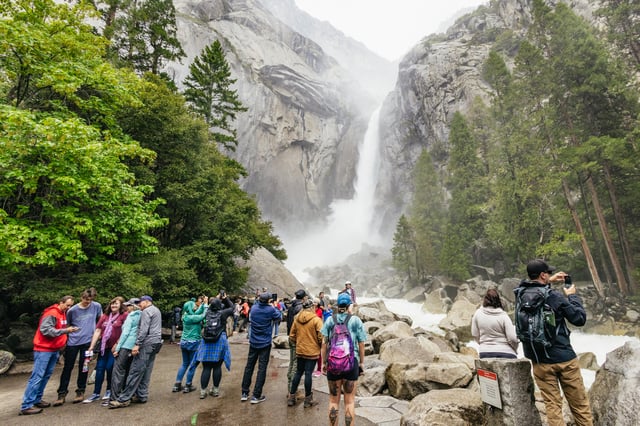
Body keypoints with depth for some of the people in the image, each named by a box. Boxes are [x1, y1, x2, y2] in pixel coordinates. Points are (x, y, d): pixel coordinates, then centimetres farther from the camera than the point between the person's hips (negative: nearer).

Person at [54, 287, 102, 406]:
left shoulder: (97, 306, -3)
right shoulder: (72, 310, -4)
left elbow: (100, 320, 11)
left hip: (87, 341, 0)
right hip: (72, 341, 0)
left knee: (83, 367, 8)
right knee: (67, 367, 5)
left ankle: (80, 391, 21)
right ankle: (62, 393, 17)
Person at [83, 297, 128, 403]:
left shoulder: (124, 315, -8)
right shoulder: (105, 316, 10)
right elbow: (97, 331, 9)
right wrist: (92, 346, 5)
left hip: (115, 347, -5)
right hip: (104, 346, 5)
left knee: (110, 367, -4)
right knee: (99, 368, 7)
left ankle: (109, 390, 19)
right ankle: (96, 394, 20)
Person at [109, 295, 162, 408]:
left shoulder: (146, 311, -6)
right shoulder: (157, 311, 23)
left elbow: (144, 330, -17)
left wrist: (137, 344, -19)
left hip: (147, 343, -9)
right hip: (156, 343, 9)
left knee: (136, 370, -7)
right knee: (146, 371, 10)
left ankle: (124, 399, -5)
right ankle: (142, 395, 12)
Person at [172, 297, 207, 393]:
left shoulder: (186, 316, 1)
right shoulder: (192, 318, -22)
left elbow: (198, 312, 0)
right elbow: (203, 316, -20)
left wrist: (203, 303, -4)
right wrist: (205, 304, -11)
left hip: (184, 342, 8)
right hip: (193, 343, -8)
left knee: (185, 363, 19)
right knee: (193, 364, 7)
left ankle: (177, 385, 22)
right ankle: (188, 386, 16)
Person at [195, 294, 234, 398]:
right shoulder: (223, 313, -8)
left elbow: (211, 307, 22)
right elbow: (232, 307, 9)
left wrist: (217, 299, 23)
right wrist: (225, 299, 11)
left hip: (207, 342, 2)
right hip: (220, 341, -2)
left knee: (206, 368, 7)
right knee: (217, 367, 8)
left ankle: (203, 391, 12)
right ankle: (215, 390, 18)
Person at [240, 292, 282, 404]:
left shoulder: (254, 308, -4)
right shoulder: (270, 310, -16)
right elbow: (279, 316, 2)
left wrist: (259, 301, 13)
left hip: (253, 343, 4)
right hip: (265, 343, -4)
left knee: (249, 366, 14)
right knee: (262, 368, 3)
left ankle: (244, 393, 22)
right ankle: (256, 396, 6)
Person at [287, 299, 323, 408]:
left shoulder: (297, 319, -1)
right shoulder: (316, 320, -15)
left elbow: (292, 336, 5)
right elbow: (321, 337, -15)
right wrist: (321, 346, 5)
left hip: (300, 351, 5)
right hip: (312, 351, -4)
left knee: (298, 373, 17)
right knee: (308, 374, 5)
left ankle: (291, 398, 23)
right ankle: (308, 400, 18)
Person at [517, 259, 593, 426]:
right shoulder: (554, 296, -17)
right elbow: (580, 318, -5)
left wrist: (549, 282, 21)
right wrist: (572, 296, 7)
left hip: (540, 361, 3)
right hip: (564, 358, -3)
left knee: (552, 405, 9)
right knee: (580, 404, 14)